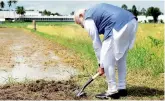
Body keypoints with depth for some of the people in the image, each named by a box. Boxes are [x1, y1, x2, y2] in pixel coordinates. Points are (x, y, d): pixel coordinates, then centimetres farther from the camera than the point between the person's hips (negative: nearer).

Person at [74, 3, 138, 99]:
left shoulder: (88, 19, 7)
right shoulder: (95, 10, 32)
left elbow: (96, 43, 5)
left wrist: (101, 64, 12)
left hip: (119, 26, -10)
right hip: (132, 21, 10)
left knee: (107, 59, 1)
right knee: (121, 58, 19)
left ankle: (112, 91, 7)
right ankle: (122, 88, 26)